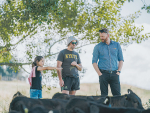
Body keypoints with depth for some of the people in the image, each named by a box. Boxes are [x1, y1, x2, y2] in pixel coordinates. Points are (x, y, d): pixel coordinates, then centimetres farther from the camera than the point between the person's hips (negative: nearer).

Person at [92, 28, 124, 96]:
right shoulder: (98, 47, 5)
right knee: (104, 95, -1)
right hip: (103, 73, -1)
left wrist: (118, 71, 0)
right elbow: (94, 62, 4)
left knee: (117, 94, -4)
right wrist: (99, 73, -6)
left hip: (114, 73, 1)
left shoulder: (116, 45, 10)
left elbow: (121, 59, 13)